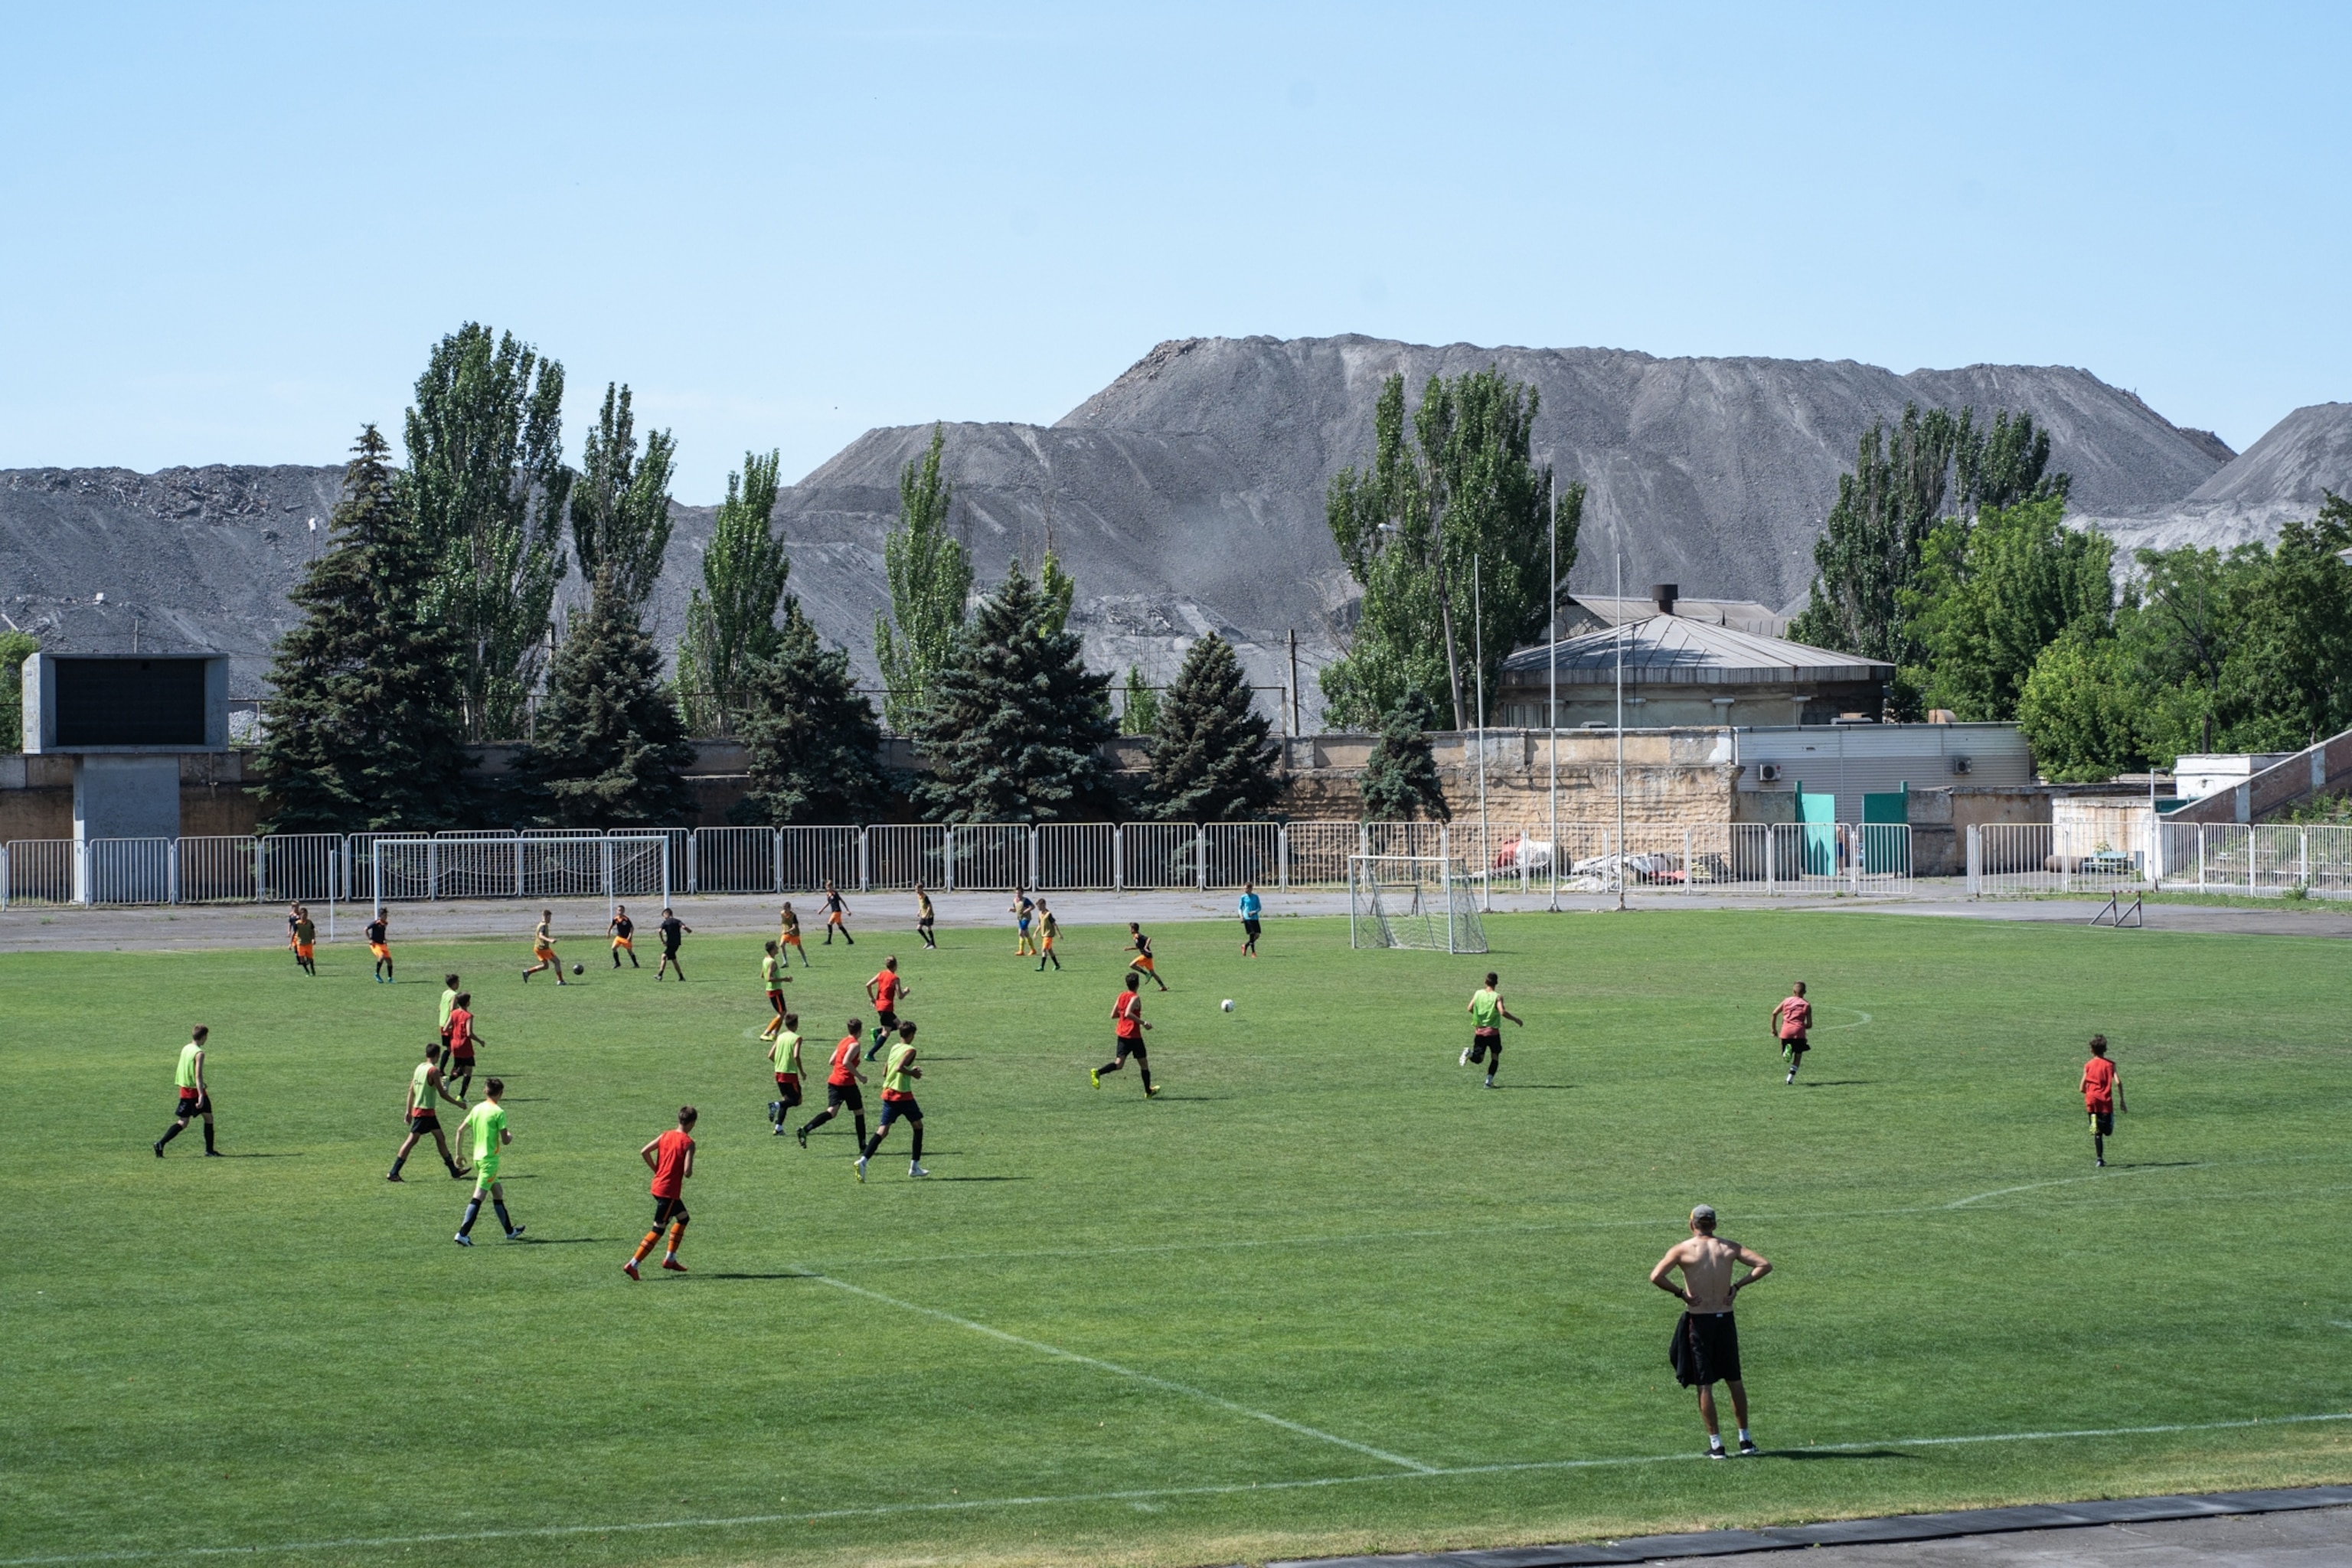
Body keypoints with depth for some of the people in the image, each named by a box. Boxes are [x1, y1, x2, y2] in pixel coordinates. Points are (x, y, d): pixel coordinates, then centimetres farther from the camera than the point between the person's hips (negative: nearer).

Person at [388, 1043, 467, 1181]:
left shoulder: (419, 1067, 9)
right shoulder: (433, 1070, -15)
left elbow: (411, 1090, 12)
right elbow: (442, 1093, -15)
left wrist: (409, 1112, 16)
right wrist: (458, 1104, -3)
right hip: (425, 1111, -9)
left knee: (440, 1138, 13)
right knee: (412, 1140, -6)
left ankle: (454, 1171, 18)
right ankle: (393, 1173, -6)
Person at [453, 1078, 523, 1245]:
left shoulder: (477, 1109, 6)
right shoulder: (499, 1112, -14)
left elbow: (460, 1131, 8)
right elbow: (505, 1141, -13)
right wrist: (510, 1137, 10)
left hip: (478, 1157, 8)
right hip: (490, 1159, -8)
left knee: (498, 1193, 18)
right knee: (478, 1197, -9)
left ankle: (510, 1231, 29)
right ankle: (463, 1234, -16)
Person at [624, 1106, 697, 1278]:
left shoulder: (666, 1136, 5)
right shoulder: (688, 1143, -15)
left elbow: (644, 1152, 3)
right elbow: (687, 1172, -22)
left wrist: (657, 1170, 12)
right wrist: (690, 1170, 2)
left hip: (658, 1185, 8)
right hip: (670, 1191, -8)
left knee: (683, 1217, 25)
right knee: (658, 1230, -2)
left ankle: (670, 1259, 26)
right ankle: (632, 1265, -6)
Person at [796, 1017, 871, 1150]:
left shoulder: (842, 1041, 16)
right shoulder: (855, 1044, -9)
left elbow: (832, 1061, 20)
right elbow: (846, 1062, -22)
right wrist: (859, 1076, -15)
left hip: (833, 1081, 7)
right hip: (847, 1083, -7)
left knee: (832, 1112, -5)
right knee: (859, 1112, 10)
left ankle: (805, 1129, -27)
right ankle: (863, 1146, 15)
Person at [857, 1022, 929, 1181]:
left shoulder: (894, 1048, 14)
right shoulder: (910, 1050, -9)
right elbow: (899, 1068, -25)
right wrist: (913, 1073, -10)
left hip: (888, 1093, 6)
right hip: (903, 1095, -6)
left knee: (882, 1130, 0)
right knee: (918, 1126, 15)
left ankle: (863, 1160, -21)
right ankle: (915, 1166, 16)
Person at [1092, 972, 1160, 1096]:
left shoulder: (1122, 996, 8)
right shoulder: (1135, 998, -14)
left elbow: (1113, 1015, 11)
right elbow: (1128, 1014, -29)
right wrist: (1143, 1023, -23)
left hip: (1121, 1034, 7)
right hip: (1134, 1035, -7)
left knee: (1119, 1063, 0)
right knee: (1143, 1063, 10)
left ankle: (1098, 1072, -24)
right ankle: (1148, 1091, 21)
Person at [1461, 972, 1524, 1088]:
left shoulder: (1478, 993, 1)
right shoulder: (1497, 996, -11)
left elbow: (1470, 1008, 3)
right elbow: (1502, 1012, -22)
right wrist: (1516, 1019, -10)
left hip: (1479, 1031, 3)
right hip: (1493, 1031, -3)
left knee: (1478, 1059, 10)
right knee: (1495, 1057, 14)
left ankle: (1469, 1054, -24)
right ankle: (1489, 1081, 3)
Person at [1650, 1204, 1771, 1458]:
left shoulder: (1682, 1250, -6)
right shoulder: (1729, 1248, 3)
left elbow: (1656, 1277, -18)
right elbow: (1765, 1265, -1)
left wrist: (1680, 1293, -7)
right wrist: (1737, 1286, 0)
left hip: (1698, 1321, -3)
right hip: (1725, 1320, 3)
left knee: (1704, 1385, 4)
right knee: (1735, 1381, 15)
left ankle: (1716, 1444, 3)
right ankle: (1745, 1440, 20)